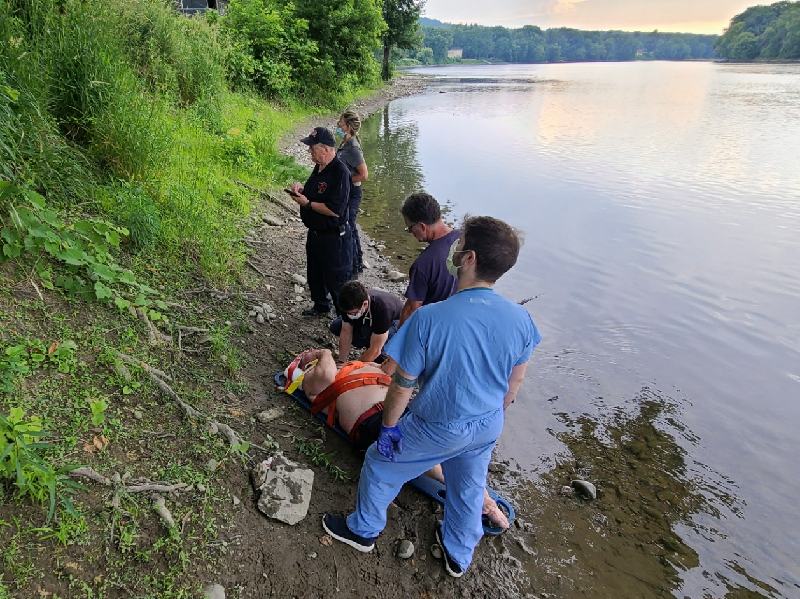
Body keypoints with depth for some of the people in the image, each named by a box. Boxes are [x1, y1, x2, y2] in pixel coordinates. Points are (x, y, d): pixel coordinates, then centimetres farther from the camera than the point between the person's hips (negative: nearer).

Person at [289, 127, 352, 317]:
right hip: (315, 233, 10)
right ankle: (321, 307, 45)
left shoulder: (339, 172, -24)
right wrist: (301, 189, 1)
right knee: (314, 274, 24)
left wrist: (307, 203, -20)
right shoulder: (319, 167, 6)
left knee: (336, 280, 2)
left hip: (334, 237, -10)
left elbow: (335, 210, -30)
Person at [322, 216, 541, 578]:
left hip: (437, 428, -4)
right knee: (469, 489, 29)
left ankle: (364, 530, 47)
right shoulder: (520, 319, -17)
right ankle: (459, 555, 54)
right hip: (488, 426, 5)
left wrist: (389, 425, -3)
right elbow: (514, 383, -1)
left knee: (381, 467, 23)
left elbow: (402, 385, -20)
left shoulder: (430, 318, -32)